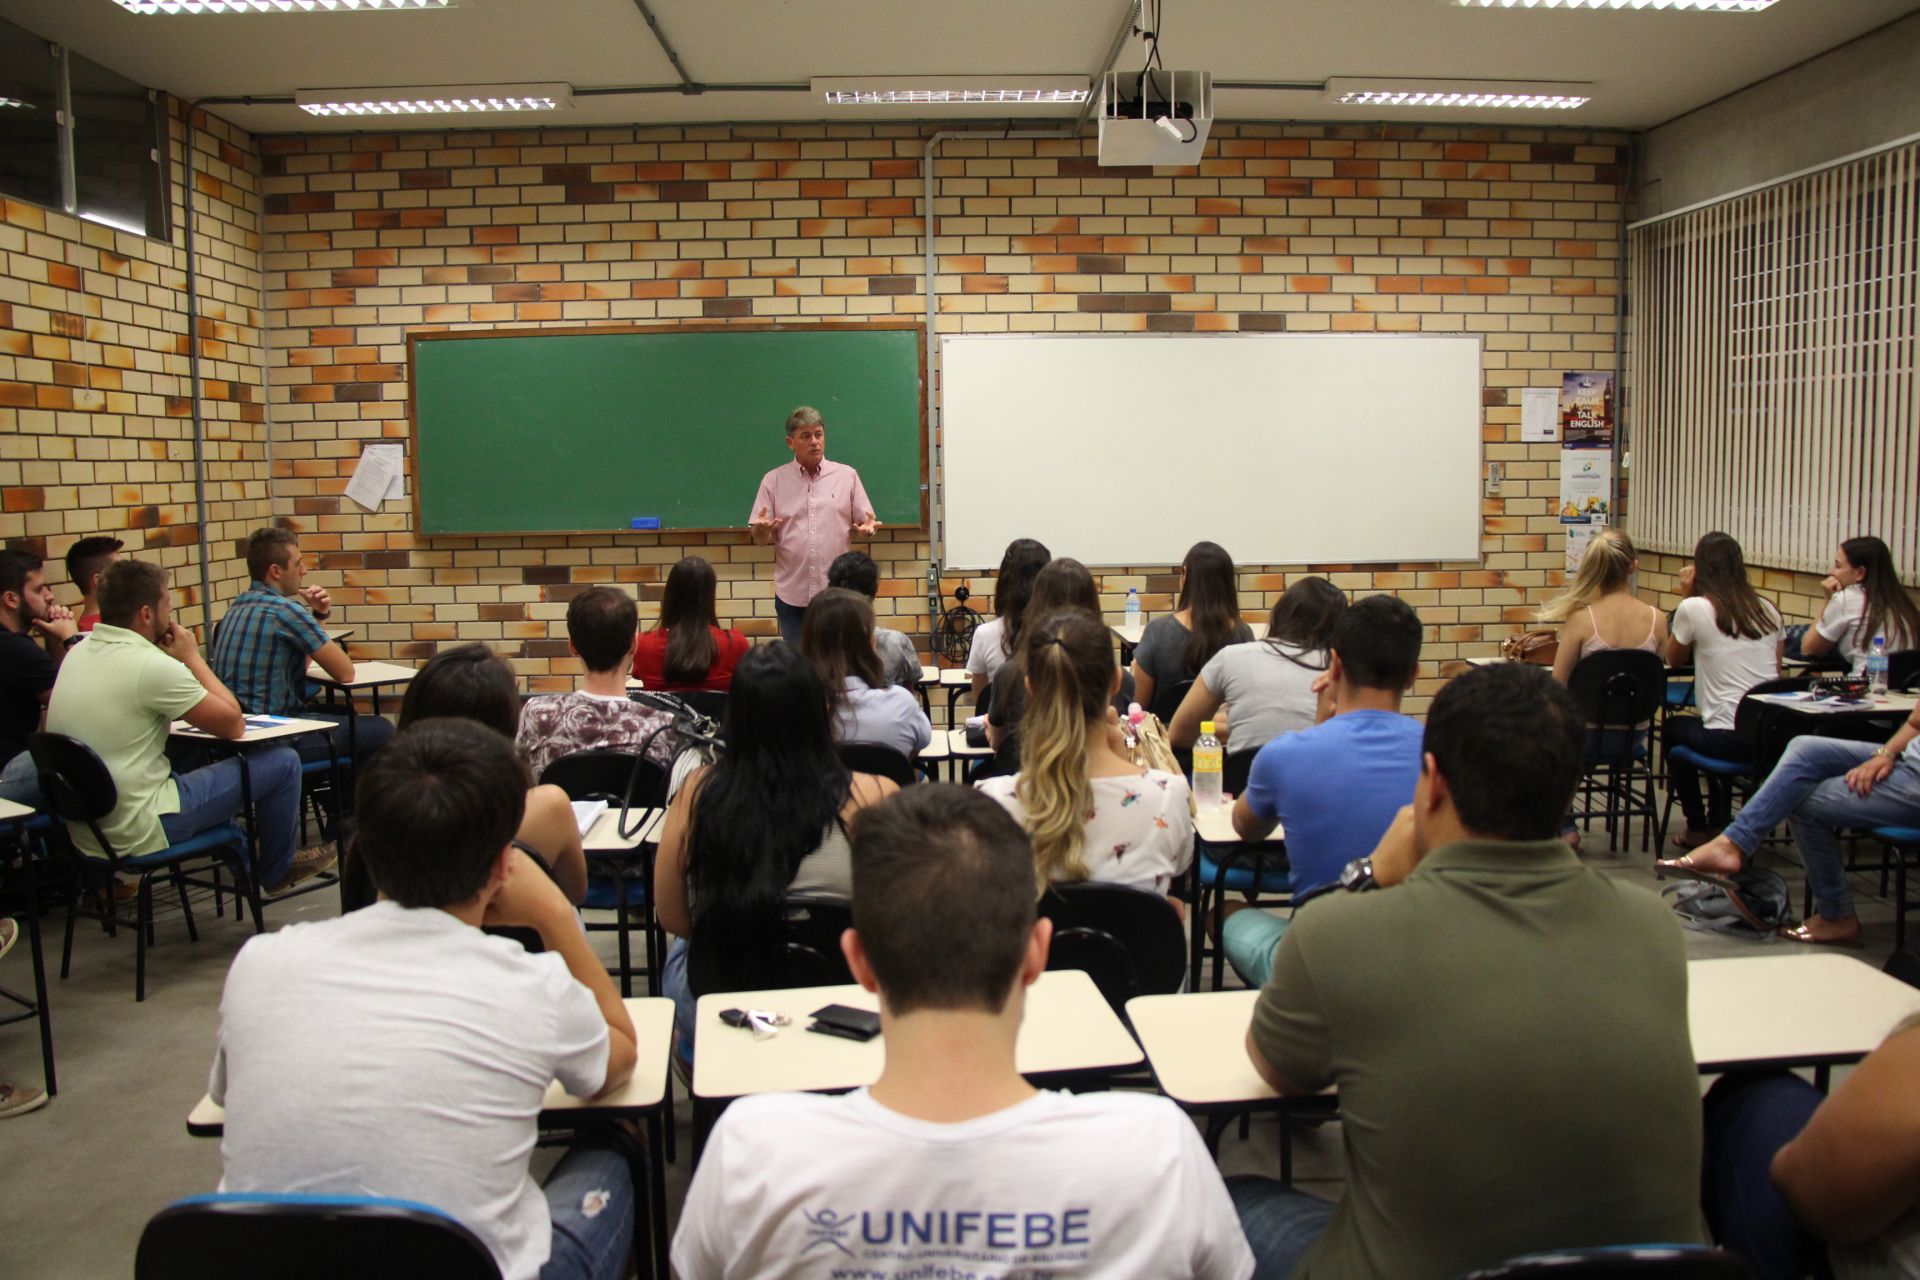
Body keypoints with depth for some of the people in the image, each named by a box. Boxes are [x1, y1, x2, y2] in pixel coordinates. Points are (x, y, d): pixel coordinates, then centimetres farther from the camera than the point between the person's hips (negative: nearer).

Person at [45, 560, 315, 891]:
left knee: (205, 763, 34)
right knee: (281, 762, -2)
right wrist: (192, 657, -3)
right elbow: (233, 725, -12)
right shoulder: (150, 665, -22)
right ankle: (276, 870, 19)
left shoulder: (78, 653, 4)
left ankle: (242, 863, 41)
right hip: (135, 832, -9)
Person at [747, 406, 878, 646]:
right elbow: (758, 538, 4)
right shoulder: (773, 480, 5)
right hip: (791, 594, 1)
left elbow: (865, 522, 8)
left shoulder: (847, 476, 5)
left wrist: (867, 528, -16)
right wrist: (762, 530, -20)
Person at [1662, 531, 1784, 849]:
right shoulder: (1768, 610, 10)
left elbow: (1674, 659, 9)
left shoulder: (1694, 608, -8)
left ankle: (1697, 829, 30)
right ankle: (1718, 824, 42)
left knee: (1674, 727, 27)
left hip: (1728, 740, -5)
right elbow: (1775, 671, 20)